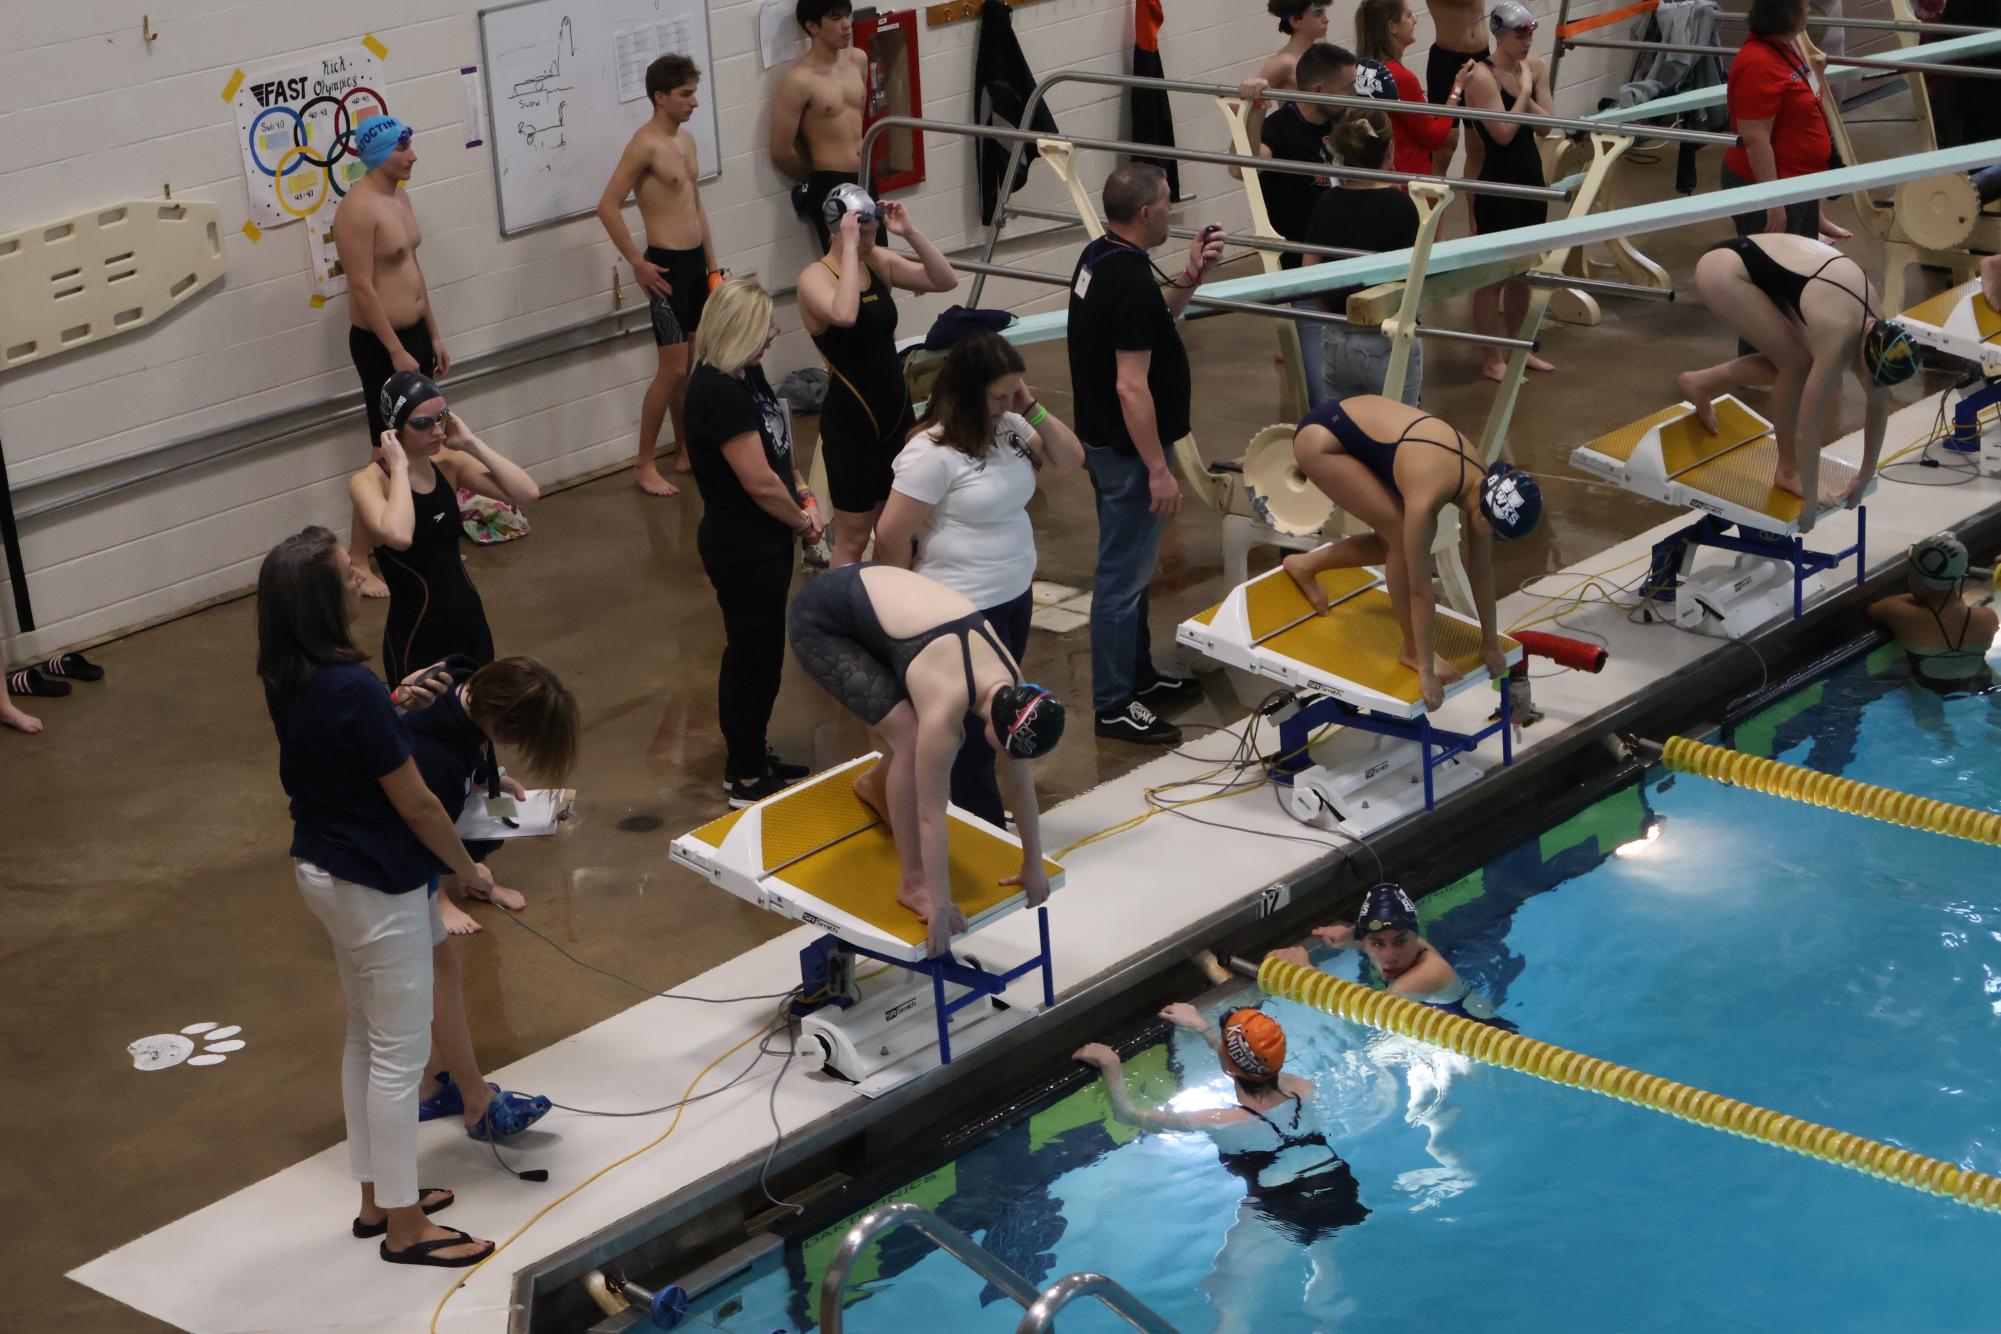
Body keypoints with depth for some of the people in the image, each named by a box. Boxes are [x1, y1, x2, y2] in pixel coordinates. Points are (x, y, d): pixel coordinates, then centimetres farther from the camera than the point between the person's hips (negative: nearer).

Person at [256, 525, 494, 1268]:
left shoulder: (287, 679, -2)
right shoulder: (353, 691, -28)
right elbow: (415, 804, -20)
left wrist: (389, 703, 9)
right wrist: (467, 869, -5)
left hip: (323, 869, 9)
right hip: (376, 886, -9)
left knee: (366, 1040, 21)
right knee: (400, 1054, 3)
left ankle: (377, 1196, 33)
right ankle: (405, 1227, 14)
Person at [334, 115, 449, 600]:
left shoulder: (399, 197, 10)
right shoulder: (358, 209, -20)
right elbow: (363, 288, -22)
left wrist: (433, 336, 18)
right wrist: (396, 352, -22)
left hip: (413, 333, 9)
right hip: (379, 343, -9)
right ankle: (357, 561, 0)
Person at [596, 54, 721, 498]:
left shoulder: (686, 139, 12)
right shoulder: (645, 144, -15)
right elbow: (608, 207, -19)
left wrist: (712, 265, 20)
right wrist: (638, 264, -17)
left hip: (695, 262, 8)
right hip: (667, 265, -8)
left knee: (692, 365, 15)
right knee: (673, 369, -7)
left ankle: (687, 452, 27)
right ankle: (644, 465, 1)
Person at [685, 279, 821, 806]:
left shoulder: (746, 375, 4)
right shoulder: (717, 392, -26)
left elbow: (779, 444, 14)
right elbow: (760, 481, -25)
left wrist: (803, 495, -2)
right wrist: (802, 521, -9)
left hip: (765, 543, 10)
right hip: (743, 549, -10)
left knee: (762, 653, 20)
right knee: (751, 654, 3)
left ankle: (754, 758, 35)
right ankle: (744, 778, 16)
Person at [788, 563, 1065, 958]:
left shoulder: (1011, 686, -11)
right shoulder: (946, 703, -32)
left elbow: (1019, 779, 3)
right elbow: (931, 812, -25)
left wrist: (1033, 865, 10)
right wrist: (940, 906, -18)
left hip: (875, 592, 8)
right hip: (821, 622, -8)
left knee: (932, 736, 6)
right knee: (911, 739, -18)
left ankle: (876, 785, 39)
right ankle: (913, 882, -6)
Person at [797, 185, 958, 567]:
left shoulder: (878, 262, 3)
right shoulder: (815, 277, -15)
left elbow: (945, 280, 0)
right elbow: (844, 315, -37)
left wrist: (910, 233, -11)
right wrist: (849, 247, -30)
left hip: (897, 410, 7)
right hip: (850, 419, -7)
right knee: (852, 538, 0)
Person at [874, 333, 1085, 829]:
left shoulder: (1009, 428, 1)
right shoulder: (932, 453, -22)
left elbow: (1069, 460, 8)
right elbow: (891, 536, -20)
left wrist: (1033, 411, -7)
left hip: (1015, 599, 8)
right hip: (965, 612, -8)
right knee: (972, 728, 3)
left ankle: (988, 821, 33)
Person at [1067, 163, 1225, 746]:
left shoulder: (1099, 256, 4)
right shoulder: (1131, 280, -26)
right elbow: (1131, 386, -27)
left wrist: (1191, 276, 7)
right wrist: (1158, 470, -23)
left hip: (1105, 438, 10)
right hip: (1128, 450, -10)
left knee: (1131, 567, 22)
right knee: (1123, 576, 0)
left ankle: (1137, 674, 36)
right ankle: (1114, 705, 9)